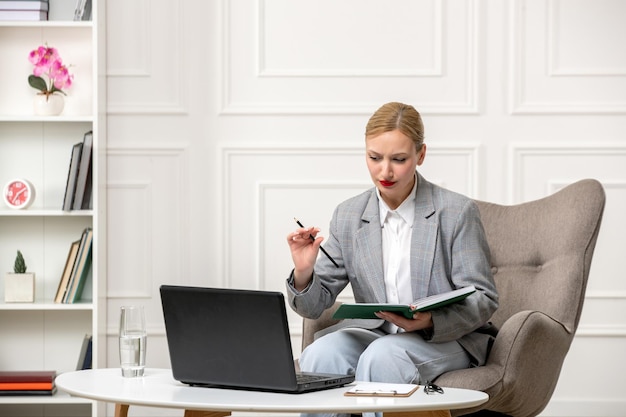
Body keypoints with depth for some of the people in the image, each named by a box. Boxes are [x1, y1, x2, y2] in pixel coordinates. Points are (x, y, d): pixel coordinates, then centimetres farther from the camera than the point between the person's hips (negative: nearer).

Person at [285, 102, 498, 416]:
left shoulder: (457, 211, -4)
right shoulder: (347, 216, 7)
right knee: (320, 354, -29)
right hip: (373, 332, 3)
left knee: (381, 356, -35)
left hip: (445, 339, -3)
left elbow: (483, 300, -5)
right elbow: (316, 304, 8)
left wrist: (432, 322, -24)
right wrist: (303, 275, -16)